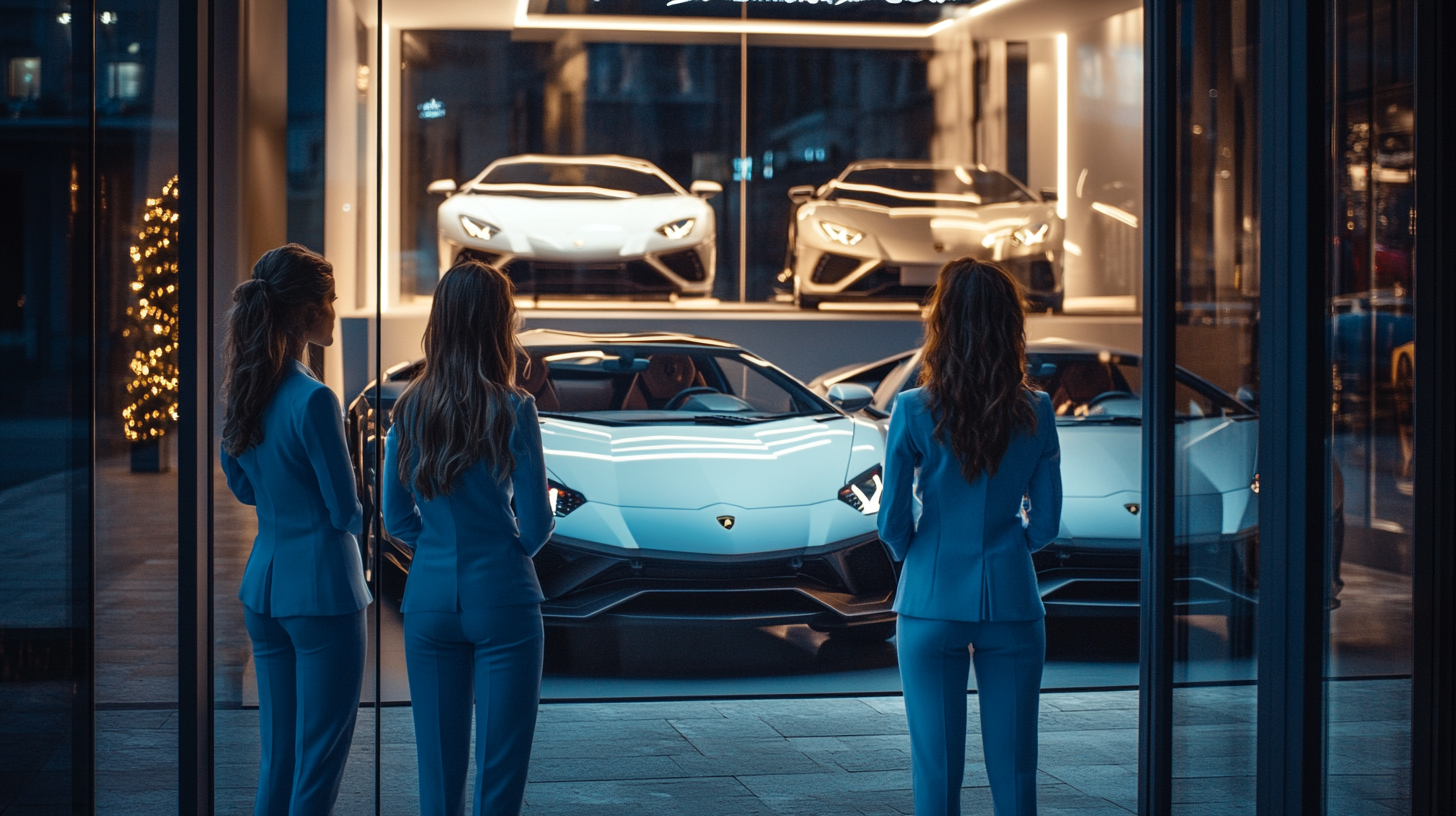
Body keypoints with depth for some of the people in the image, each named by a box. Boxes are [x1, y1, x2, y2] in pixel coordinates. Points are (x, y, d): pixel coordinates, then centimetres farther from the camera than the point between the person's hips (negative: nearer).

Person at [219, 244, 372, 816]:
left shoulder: (244, 389, 5)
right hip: (320, 586, -8)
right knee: (320, 763, 0)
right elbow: (346, 512, -13)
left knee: (277, 760, 15)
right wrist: (364, 511, 8)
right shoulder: (313, 400, -19)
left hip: (263, 582, 8)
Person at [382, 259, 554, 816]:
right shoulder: (512, 410, -11)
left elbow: (396, 517, 7)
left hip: (429, 597, 4)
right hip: (501, 597, -4)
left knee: (438, 762, 10)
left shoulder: (409, 409, 1)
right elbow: (536, 523, -7)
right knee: (500, 761, 3)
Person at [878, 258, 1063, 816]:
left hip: (932, 602, -2)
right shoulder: (1035, 414, -1)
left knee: (936, 769, 4)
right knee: (1014, 770, 7)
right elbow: (1045, 524, 4)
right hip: (1011, 602, 2)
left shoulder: (915, 412, -8)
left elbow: (893, 523, -5)